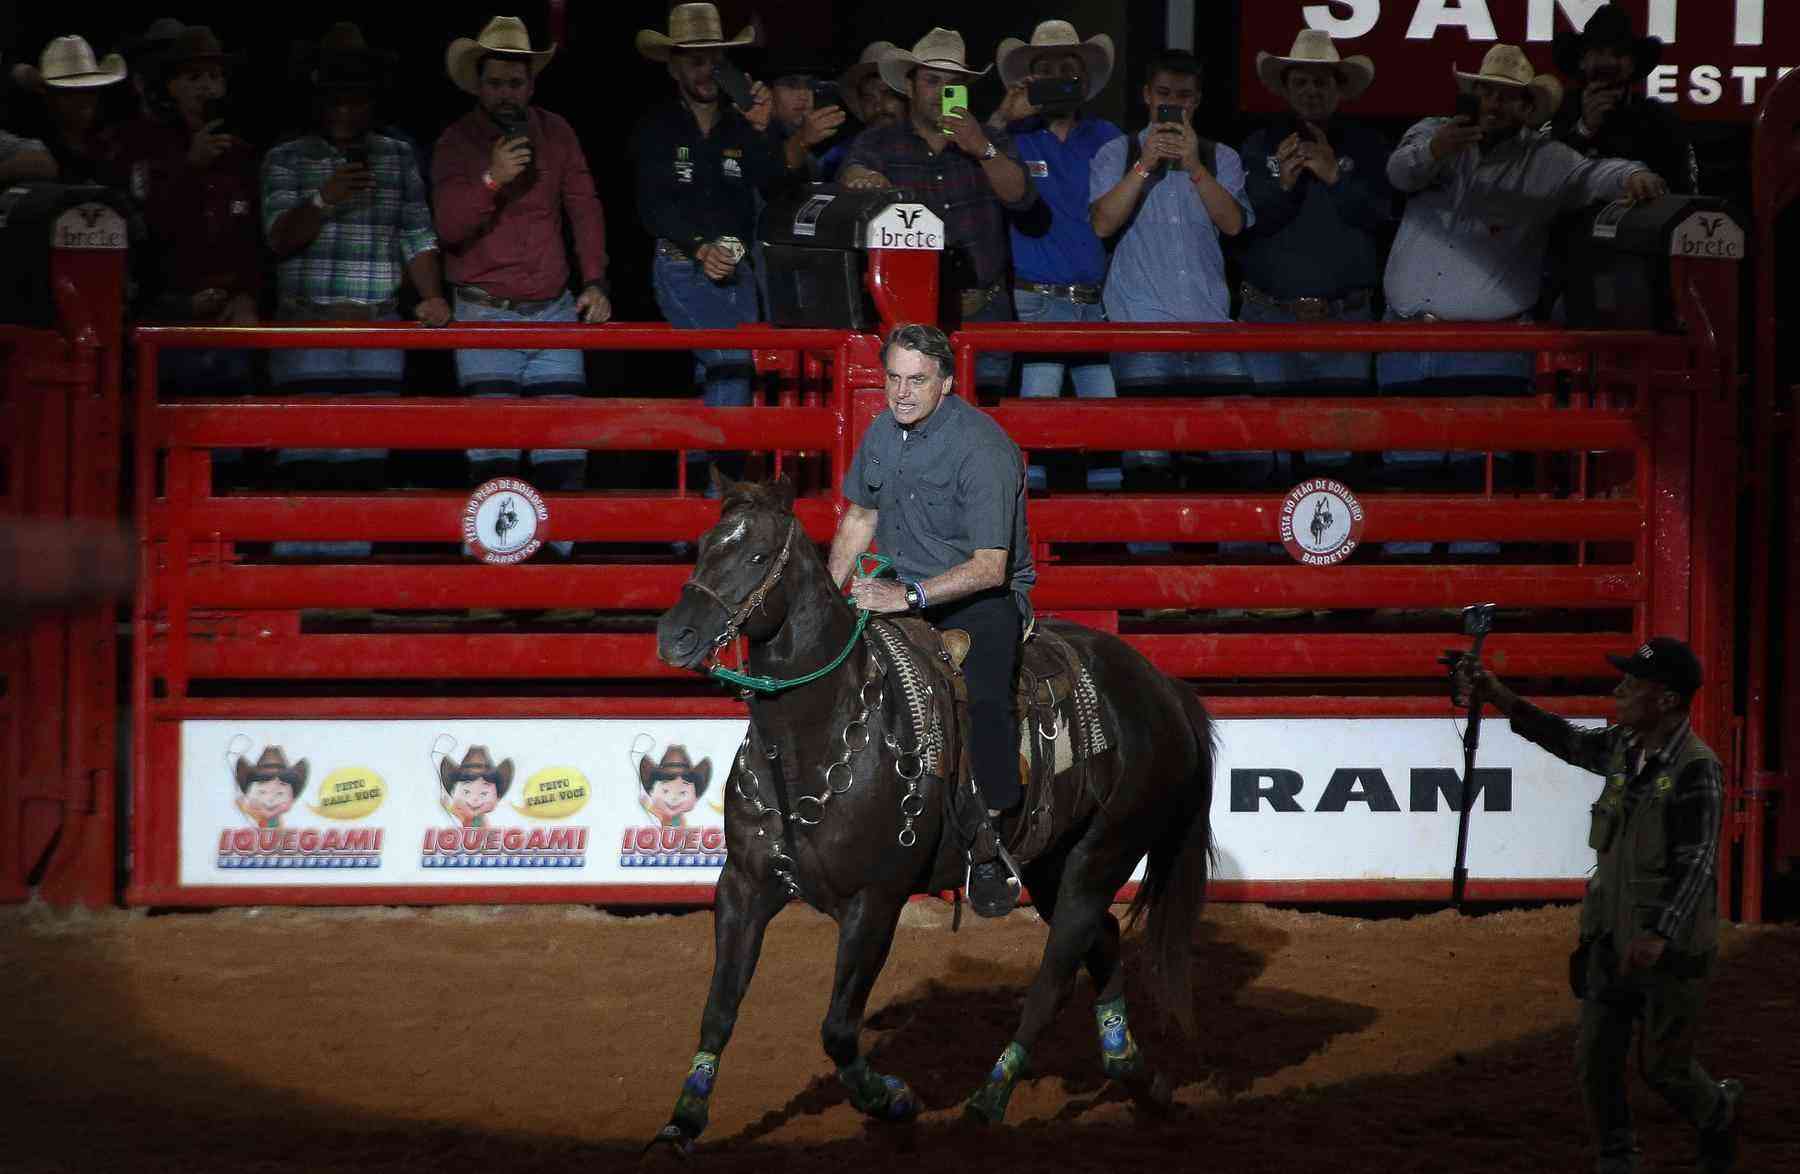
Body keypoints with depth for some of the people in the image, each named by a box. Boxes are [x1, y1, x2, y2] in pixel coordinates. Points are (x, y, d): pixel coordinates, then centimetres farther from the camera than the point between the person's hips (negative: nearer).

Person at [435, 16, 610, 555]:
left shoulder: (555, 132, 8)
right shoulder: (456, 142, -1)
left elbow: (584, 207, 14)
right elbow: (449, 226, -10)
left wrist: (595, 281, 5)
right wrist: (492, 180, -25)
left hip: (554, 309, 3)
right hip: (485, 313, -3)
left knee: (565, 447, -3)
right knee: (493, 449, -14)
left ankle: (563, 547, 4)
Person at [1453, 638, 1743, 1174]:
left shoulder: (1695, 770, -20)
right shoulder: (1625, 747, 3)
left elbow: (1696, 865, -24)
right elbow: (1570, 742, 23)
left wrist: (1660, 937, -36)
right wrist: (1501, 698, 16)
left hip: (1672, 948, -7)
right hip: (1613, 938, 7)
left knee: (1663, 1066, 6)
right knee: (1595, 1059, 6)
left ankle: (1719, 1113, 36)